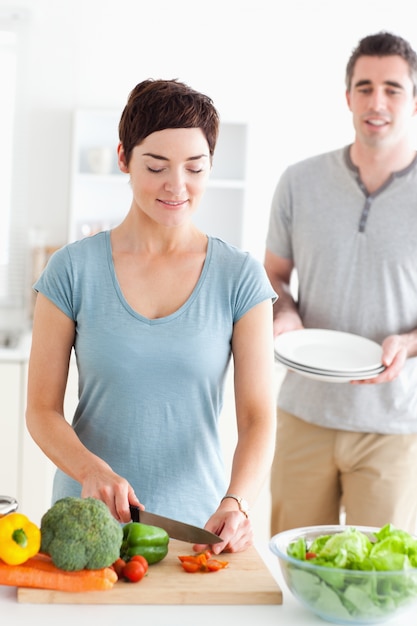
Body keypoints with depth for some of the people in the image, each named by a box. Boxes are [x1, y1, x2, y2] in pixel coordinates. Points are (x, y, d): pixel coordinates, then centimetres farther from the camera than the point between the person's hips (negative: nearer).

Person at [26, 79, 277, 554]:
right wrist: (91, 469, -20)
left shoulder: (240, 277, -2)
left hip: (198, 526, 0)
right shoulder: (73, 269, -3)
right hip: (89, 522, 0)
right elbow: (42, 410, -1)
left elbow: (258, 418, -6)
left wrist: (235, 502, -23)